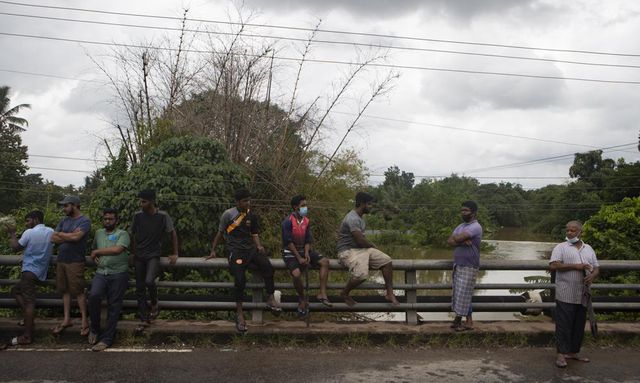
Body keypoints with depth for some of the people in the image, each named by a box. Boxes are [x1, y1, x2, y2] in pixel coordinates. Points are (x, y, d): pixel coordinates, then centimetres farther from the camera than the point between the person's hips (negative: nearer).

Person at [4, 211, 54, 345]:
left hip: (30, 271, -8)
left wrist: (12, 233, 14)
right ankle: (28, 316, 12)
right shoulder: (51, 232, 9)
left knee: (28, 302, -9)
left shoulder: (29, 233, -9)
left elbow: (16, 247, 0)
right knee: (15, 291, 22)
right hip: (41, 273, 8)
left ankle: (27, 337, -10)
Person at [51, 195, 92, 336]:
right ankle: (67, 319, 20)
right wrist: (69, 236, -10)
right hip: (61, 260, 6)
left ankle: (85, 321, 5)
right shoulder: (64, 221, 12)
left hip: (75, 262, -6)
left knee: (78, 291, -3)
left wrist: (61, 234, -5)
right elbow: (53, 238, 4)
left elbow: (76, 237, -23)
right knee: (65, 290, 11)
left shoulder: (84, 221, -8)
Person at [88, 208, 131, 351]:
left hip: (118, 275, -3)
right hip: (101, 273, 3)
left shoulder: (122, 234, 1)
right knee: (93, 296, -22)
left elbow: (117, 250, -16)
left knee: (114, 307, -1)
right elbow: (94, 249, 35)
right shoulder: (98, 233, 18)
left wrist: (97, 252, -6)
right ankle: (95, 329, -1)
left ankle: (106, 339, 7)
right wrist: (94, 257, 14)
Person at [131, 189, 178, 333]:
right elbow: (133, 235, 13)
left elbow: (173, 234, 0)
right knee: (139, 288, 4)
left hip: (154, 256, -4)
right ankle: (144, 320, 14)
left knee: (149, 281, -26)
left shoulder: (162, 216, -10)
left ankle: (154, 304, 4)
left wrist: (174, 254, 1)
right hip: (139, 257, 4)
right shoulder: (138, 216, -1)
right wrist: (132, 253, 16)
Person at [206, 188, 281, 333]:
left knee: (267, 266, -24)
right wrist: (213, 251, 8)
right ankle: (239, 313, -9)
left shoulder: (252, 215, 10)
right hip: (236, 250, -4)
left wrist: (259, 246, -2)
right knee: (240, 278, -23)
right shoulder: (228, 214, -1)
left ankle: (271, 299, -15)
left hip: (250, 248, 4)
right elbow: (220, 233, 8)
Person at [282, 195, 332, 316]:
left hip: (303, 250, 6)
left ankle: (322, 294, -14)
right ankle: (302, 299, -4)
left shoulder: (306, 221, 5)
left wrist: (306, 254, -11)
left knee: (324, 262, -13)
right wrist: (299, 258, -18)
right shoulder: (288, 222, -14)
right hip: (290, 253, -6)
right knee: (296, 274, -31)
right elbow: (289, 242, -16)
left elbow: (308, 240, 7)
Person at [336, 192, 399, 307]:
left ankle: (390, 293, 2)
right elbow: (360, 241, -22)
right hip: (348, 251, -10)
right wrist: (372, 246, -2)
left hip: (361, 249, 10)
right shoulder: (352, 218, -20)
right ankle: (344, 293, -5)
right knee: (362, 275, -33)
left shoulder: (359, 217, 13)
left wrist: (370, 245, 1)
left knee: (387, 260, -4)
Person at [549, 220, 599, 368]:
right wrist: (575, 266, -18)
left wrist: (592, 275, -9)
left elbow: (596, 268, 15)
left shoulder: (589, 249, 15)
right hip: (565, 295, -5)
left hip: (583, 296, 5)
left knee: (579, 325, 12)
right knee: (564, 325, -3)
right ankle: (561, 354, 2)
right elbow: (553, 266, -14)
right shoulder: (560, 247, -2)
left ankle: (573, 352, 24)